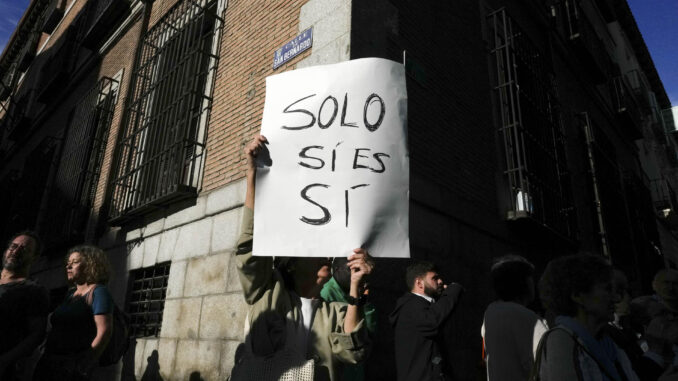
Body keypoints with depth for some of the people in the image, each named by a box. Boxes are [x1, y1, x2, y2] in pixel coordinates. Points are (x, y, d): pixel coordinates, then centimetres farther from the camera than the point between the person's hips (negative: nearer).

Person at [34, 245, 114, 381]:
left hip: (76, 366, -7)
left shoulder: (98, 292, -9)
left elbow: (104, 331, -17)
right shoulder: (71, 294, 14)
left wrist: (85, 367, -20)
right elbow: (57, 329, 16)